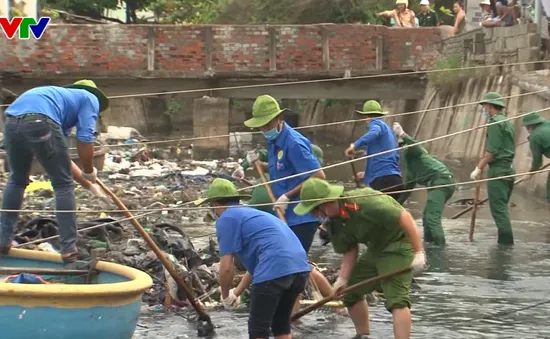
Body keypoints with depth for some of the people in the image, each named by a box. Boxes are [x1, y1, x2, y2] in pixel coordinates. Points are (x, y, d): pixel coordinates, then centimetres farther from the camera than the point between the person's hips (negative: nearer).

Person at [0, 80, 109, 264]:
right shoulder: (91, 99, 22)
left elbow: (57, 155, 45)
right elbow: (84, 139, 7)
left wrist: (82, 176, 51)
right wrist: (89, 172, 20)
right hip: (40, 121, -7)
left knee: (17, 180, 28)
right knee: (63, 185, 6)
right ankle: (69, 252, 6)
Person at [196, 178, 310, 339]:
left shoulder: (226, 219, 6)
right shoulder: (251, 214, 32)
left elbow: (227, 267, -1)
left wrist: (226, 295, 16)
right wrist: (236, 292, 45)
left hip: (274, 270, -8)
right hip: (300, 267, 8)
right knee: (281, 325, 23)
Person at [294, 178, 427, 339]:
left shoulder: (363, 202, -32)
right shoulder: (333, 223, -4)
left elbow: (404, 217, -31)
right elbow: (350, 251, 5)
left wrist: (419, 253, -31)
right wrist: (342, 279, -8)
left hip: (398, 244, -9)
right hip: (376, 250, 9)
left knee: (396, 298, -21)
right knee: (350, 290, 15)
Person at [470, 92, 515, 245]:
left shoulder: (495, 123, -12)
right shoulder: (507, 122, 17)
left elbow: (491, 151, -19)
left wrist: (478, 168, -17)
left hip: (498, 169, -10)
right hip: (509, 168, 10)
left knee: (498, 208, -8)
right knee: (502, 208, 14)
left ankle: (506, 241, -10)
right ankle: (506, 241, 16)